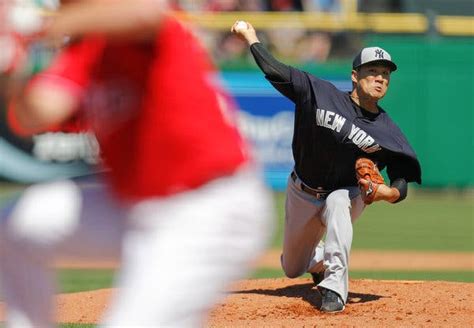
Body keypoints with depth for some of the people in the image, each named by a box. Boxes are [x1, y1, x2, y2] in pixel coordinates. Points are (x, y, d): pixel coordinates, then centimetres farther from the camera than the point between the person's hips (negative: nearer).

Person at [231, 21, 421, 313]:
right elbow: (274, 70, -15)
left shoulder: (387, 131, -15)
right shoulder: (321, 94, -15)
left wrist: (386, 192, -35)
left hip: (347, 195, -2)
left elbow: (401, 185, -14)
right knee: (292, 269, 15)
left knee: (337, 203, -40)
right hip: (302, 196, 2)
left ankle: (335, 289, -42)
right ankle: (321, 259, 54)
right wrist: (250, 35, -15)